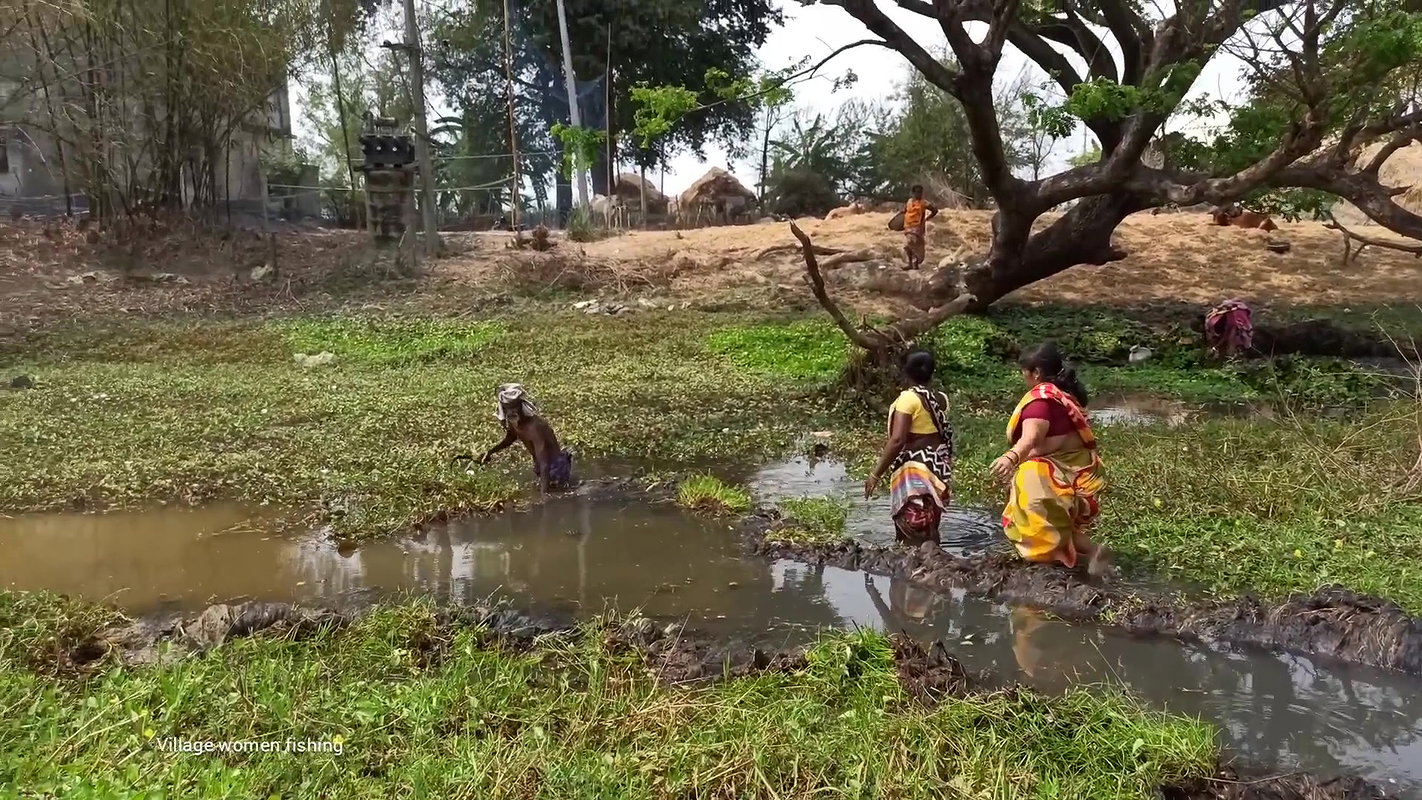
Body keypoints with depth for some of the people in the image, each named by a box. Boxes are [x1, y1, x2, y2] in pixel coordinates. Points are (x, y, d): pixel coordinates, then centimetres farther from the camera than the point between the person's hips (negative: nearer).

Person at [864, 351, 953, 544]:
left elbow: (897, 440, -22)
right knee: (929, 528, 17)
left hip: (915, 471, -7)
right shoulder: (941, 399, 5)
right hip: (939, 468, 8)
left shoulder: (908, 398, -15)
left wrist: (876, 474, -17)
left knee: (912, 530, -5)